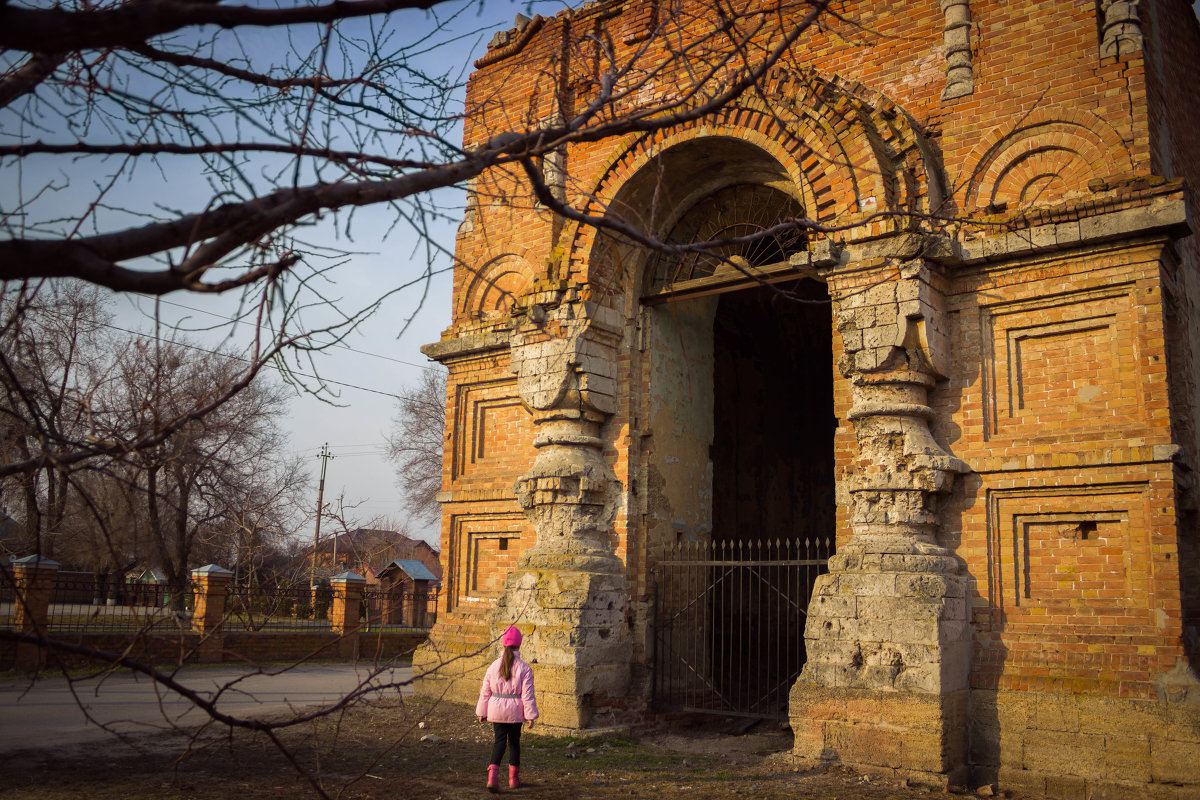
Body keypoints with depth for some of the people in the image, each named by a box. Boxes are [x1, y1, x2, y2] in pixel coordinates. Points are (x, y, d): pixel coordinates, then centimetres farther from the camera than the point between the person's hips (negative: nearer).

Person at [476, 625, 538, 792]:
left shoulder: (494, 666, -1)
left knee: (499, 740, 7)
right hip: (515, 712, -2)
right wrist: (530, 716, -3)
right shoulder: (524, 668, -9)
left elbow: (485, 692, 5)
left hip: (496, 710, 2)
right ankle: (513, 778, 23)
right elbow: (527, 695, -10)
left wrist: (482, 712, 15)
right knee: (514, 741, 14)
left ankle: (493, 776, -11)